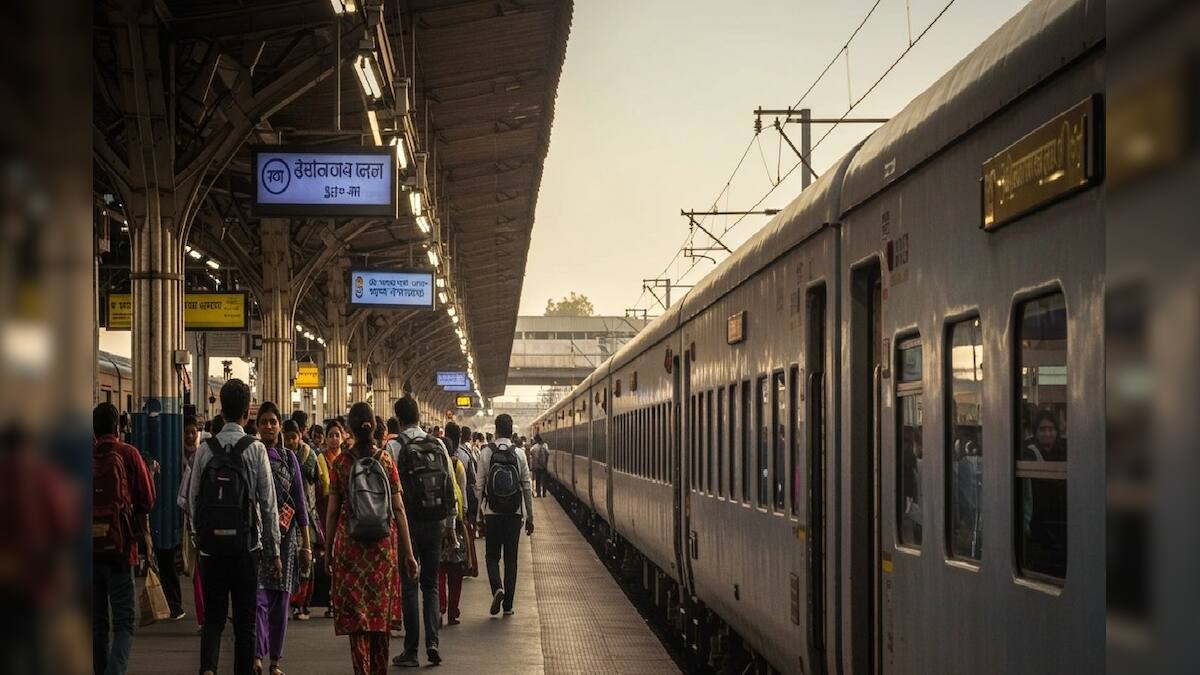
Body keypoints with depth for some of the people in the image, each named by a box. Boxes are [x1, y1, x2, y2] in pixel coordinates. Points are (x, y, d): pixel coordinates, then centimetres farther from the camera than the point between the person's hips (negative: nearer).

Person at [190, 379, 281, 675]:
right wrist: (274, 551, 3)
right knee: (245, 618, 8)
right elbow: (268, 503, -4)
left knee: (213, 615, 8)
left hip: (210, 543, 2)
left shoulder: (205, 450, 1)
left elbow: (193, 499, 5)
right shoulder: (255, 449, -5)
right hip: (245, 543, -2)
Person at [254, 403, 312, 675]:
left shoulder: (289, 458, 9)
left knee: (281, 598, 6)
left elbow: (300, 501, 10)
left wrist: (306, 544, 7)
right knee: (258, 595, -15)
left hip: (285, 533, 3)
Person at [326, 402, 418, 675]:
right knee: (381, 611, 14)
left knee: (355, 614, 2)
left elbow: (332, 511, -2)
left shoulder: (341, 462, -3)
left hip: (349, 543, -2)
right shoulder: (386, 460, 0)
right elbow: (398, 509, -1)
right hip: (384, 545, 2)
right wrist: (408, 553, 3)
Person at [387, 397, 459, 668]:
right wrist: (450, 524, 15)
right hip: (436, 522, 4)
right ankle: (432, 642, 1)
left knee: (409, 586, 3)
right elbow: (450, 487, 7)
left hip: (408, 523, -3)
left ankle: (411, 652, 6)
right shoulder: (438, 446, 4)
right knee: (431, 584, 13)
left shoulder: (394, 447, -9)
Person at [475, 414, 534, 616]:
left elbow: (480, 486, -3)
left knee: (492, 555, 12)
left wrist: (479, 511, 7)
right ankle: (508, 604, 8)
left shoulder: (486, 453, -5)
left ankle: (497, 588, -14)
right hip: (514, 513, 1)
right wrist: (530, 516, 6)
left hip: (492, 513, -1)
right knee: (511, 558, 8)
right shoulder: (519, 454, -2)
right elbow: (526, 487, 0)